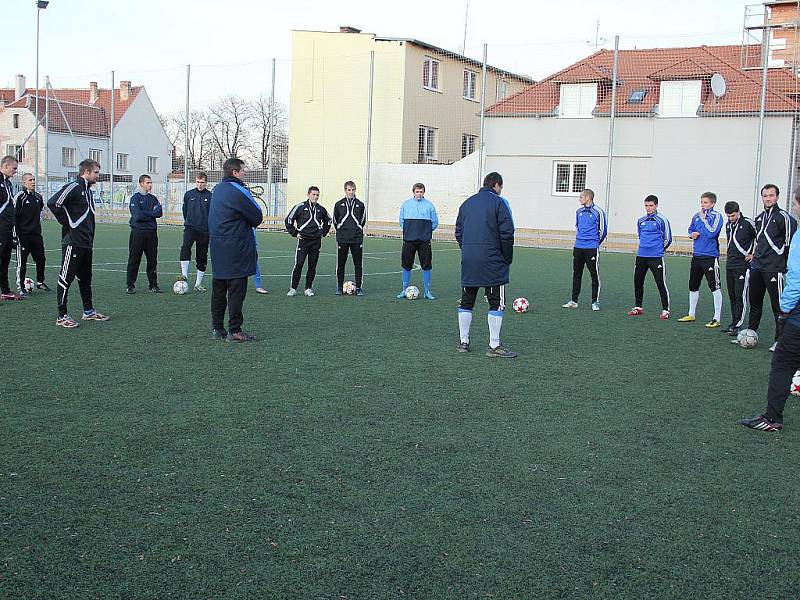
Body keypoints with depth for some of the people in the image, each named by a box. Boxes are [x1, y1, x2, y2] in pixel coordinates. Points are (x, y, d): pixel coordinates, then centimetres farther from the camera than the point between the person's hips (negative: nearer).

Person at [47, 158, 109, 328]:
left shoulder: (88, 190, 17)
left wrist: (89, 231, 15)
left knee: (85, 278, 17)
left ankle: (88, 311, 27)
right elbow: (53, 203, -23)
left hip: (86, 243, 10)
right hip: (73, 242, -10)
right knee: (66, 279, -4)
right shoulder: (74, 187, -13)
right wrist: (67, 223, -16)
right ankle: (62, 317, 0)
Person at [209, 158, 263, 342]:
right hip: (236, 248, -8)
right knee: (236, 289, -3)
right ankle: (235, 331, -1)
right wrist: (250, 222, 10)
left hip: (217, 246, 8)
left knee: (218, 289, 11)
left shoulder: (217, 189, 14)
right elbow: (258, 217, -9)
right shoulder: (238, 191, -13)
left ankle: (217, 329, 17)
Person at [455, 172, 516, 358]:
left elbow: (458, 233, 16)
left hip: (468, 261, 6)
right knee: (496, 304, 0)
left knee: (466, 302, 12)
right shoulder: (499, 202, -4)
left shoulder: (467, 203, 14)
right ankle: (494, 346, -1)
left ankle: (463, 342, 15)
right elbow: (507, 233, -10)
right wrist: (507, 259, -1)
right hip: (492, 262, -6)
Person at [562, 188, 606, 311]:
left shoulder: (598, 212, -7)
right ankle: (574, 301, 15)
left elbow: (603, 230, 0)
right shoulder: (579, 212, 10)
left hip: (592, 249, -6)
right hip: (578, 248, 6)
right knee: (576, 274, 9)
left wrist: (595, 242, 9)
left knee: (594, 275, -1)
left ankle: (595, 302, 6)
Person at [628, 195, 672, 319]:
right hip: (641, 256, 6)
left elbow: (668, 239, 1)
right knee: (637, 282, 11)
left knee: (661, 283, -5)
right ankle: (638, 307, 24)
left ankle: (665, 310, 1)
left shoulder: (662, 220, -5)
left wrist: (659, 249, 8)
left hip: (656, 257, -6)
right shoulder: (641, 220, 11)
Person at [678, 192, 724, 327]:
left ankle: (717, 318, 0)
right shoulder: (696, 216, 9)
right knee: (693, 286, 15)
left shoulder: (716, 216, -9)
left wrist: (703, 218, -15)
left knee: (715, 287, -5)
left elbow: (712, 232, -22)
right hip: (696, 255, 7)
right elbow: (690, 230, 22)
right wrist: (692, 234, 0)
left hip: (710, 256, -7)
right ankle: (691, 314, 29)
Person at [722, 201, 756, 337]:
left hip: (743, 266, -7)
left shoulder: (748, 223, -12)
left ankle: (737, 325, -5)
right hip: (730, 265, 8)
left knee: (740, 296, -6)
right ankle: (733, 322, 19)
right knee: (732, 295, 11)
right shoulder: (728, 224, 11)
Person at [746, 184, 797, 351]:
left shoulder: (783, 217, -8)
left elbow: (790, 242, -9)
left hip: (774, 268, -7)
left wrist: (781, 259, -5)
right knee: (755, 303, 15)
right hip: (756, 267, 7)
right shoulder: (759, 218, 15)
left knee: (778, 305, -4)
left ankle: (780, 340, 0)